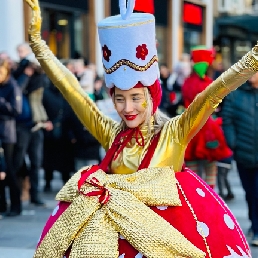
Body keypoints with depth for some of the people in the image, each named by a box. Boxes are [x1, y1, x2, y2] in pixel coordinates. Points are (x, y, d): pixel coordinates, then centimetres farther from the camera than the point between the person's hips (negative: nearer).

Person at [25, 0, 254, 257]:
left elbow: (215, 92, -16)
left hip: (163, 236, -3)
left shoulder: (173, 133, -6)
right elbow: (69, 87, 4)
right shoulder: (111, 134, 3)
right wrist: (36, 38, 3)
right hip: (112, 235, 3)